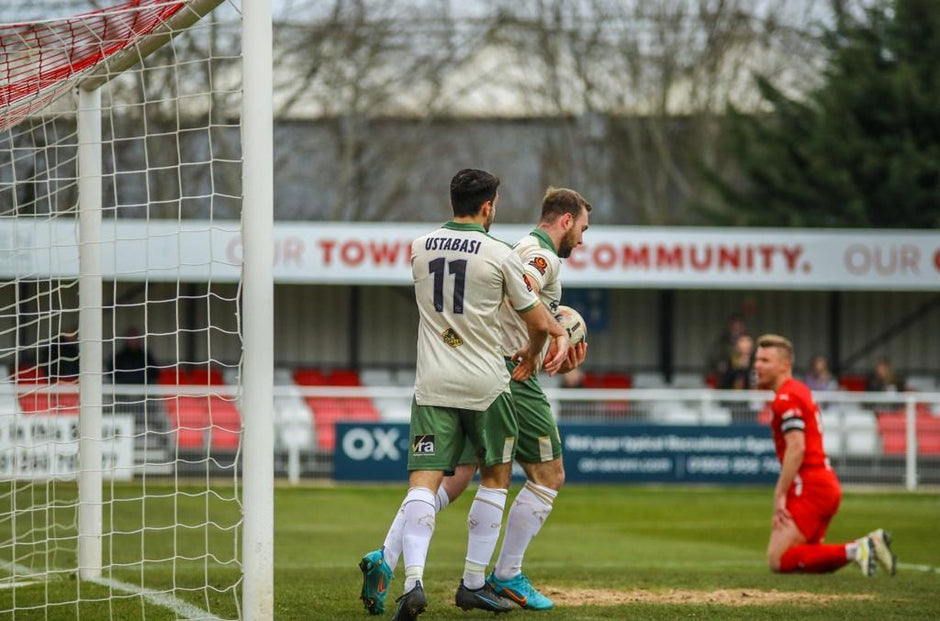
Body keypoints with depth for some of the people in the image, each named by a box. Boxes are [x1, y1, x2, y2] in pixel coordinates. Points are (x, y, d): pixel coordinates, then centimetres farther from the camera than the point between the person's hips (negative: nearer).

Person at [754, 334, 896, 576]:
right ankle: (868, 544, 4)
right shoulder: (800, 390, 21)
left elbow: (796, 449, -21)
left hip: (810, 487, -10)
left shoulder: (786, 398, -10)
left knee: (778, 560, -14)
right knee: (804, 558, 14)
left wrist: (780, 495, -20)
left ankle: (853, 551, -20)